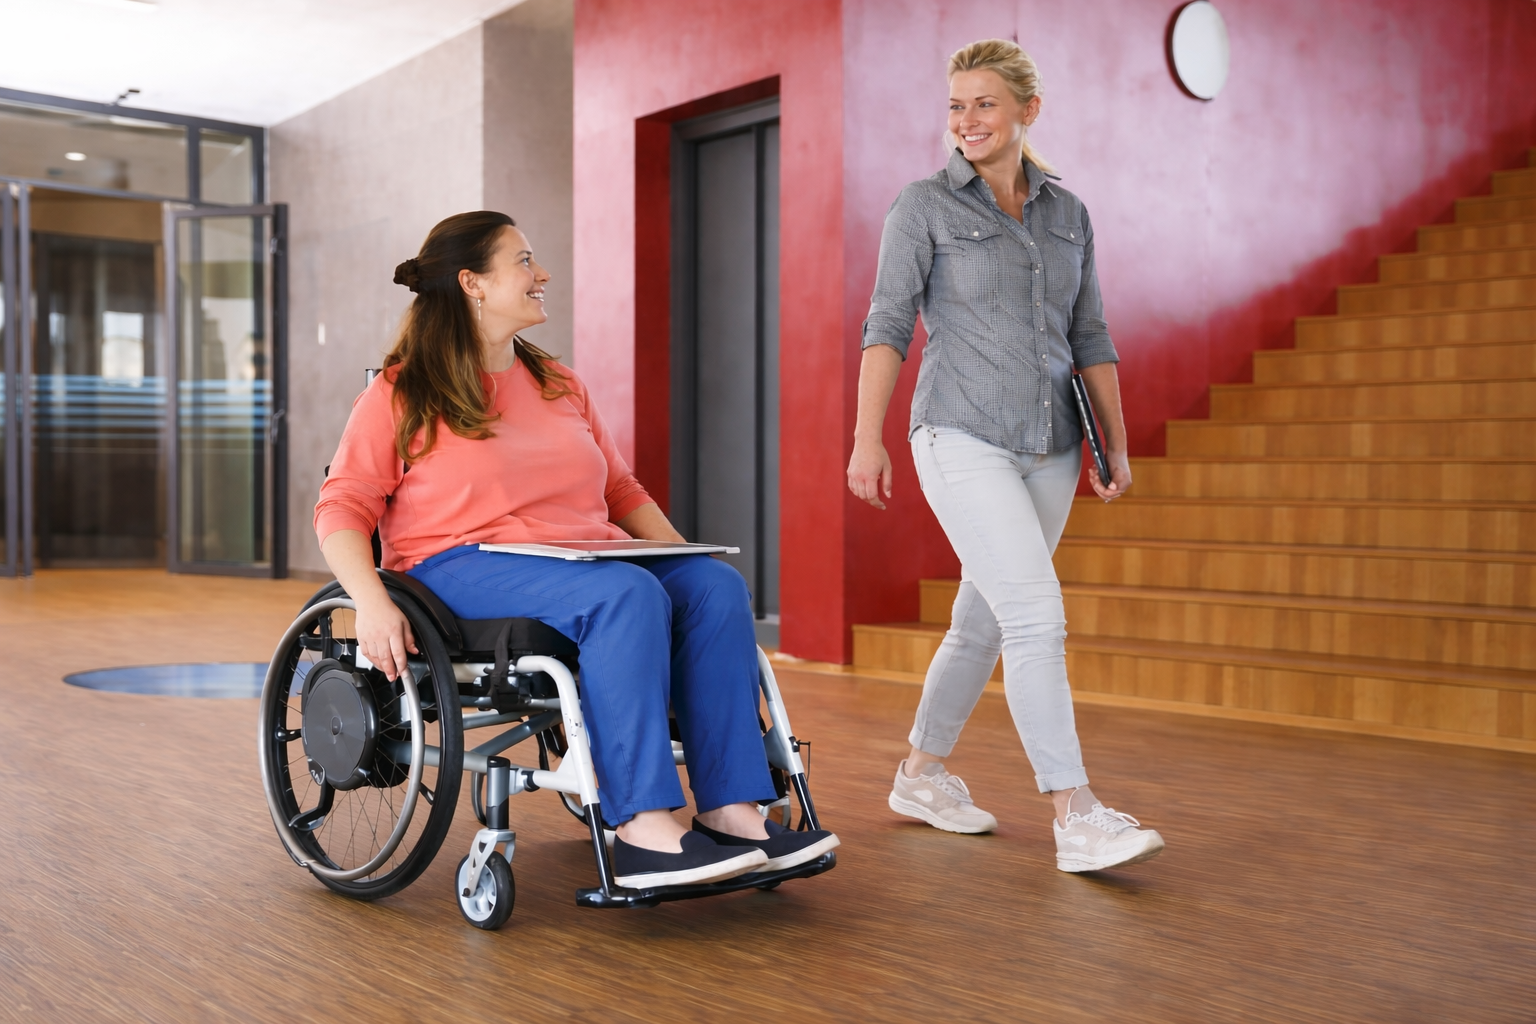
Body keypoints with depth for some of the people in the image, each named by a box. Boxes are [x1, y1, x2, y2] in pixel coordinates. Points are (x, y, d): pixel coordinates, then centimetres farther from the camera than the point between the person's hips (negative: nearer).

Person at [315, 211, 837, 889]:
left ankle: (730, 808, -28)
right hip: (465, 571, -6)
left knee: (714, 586, -22)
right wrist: (372, 603, -19)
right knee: (626, 595, -34)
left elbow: (622, 490, 25)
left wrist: (683, 554, 9)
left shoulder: (559, 386, 23)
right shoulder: (401, 395, 5)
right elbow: (342, 509, -1)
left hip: (591, 558, 6)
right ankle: (642, 832, -38)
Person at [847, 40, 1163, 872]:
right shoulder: (924, 205, 0)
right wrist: (867, 438, -14)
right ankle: (1077, 819, -14)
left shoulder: (1067, 213, 12)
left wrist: (1116, 447, 11)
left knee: (982, 622, 12)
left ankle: (921, 776, 28)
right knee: (1037, 616, -16)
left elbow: (1090, 338, 14)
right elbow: (888, 325, -5)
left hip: (1050, 449, 5)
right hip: (963, 438, -5)